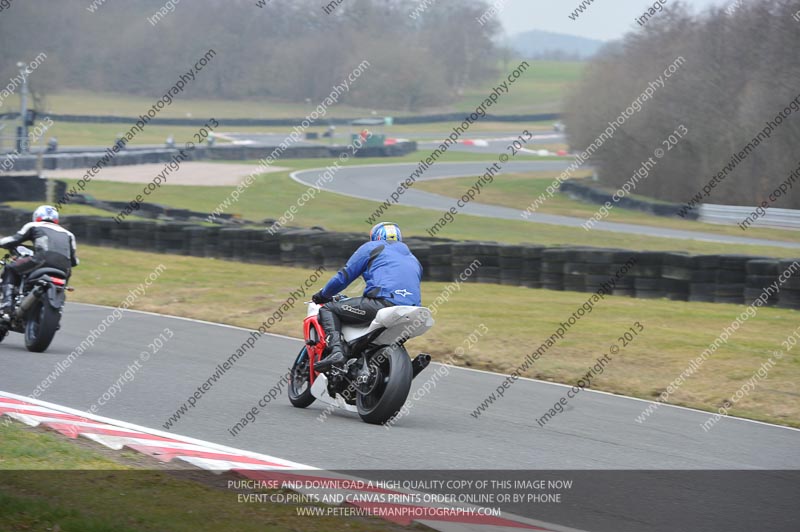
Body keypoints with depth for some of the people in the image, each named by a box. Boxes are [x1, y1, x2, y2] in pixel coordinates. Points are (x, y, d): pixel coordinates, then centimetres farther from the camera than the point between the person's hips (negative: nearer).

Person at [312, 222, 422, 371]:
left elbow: (344, 277, 14)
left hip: (384, 302, -6)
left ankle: (336, 350, -20)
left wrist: (322, 295, 30)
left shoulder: (372, 247, 18)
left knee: (328, 309, 3)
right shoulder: (414, 260, 35)